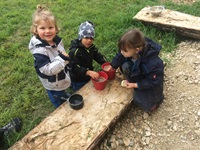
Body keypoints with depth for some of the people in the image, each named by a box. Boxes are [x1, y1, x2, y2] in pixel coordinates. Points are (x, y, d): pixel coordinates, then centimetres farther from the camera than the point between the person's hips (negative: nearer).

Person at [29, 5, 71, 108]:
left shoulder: (56, 39, -12)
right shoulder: (39, 50, -36)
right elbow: (47, 70, -36)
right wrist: (62, 59, -39)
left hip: (61, 78, 6)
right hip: (53, 84, -6)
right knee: (61, 104, 22)